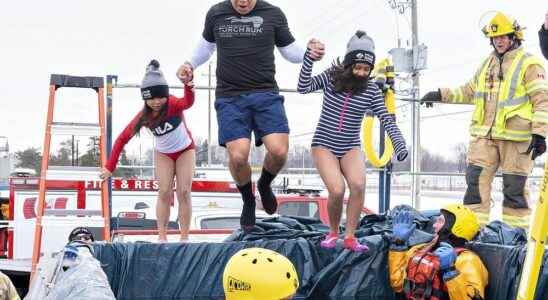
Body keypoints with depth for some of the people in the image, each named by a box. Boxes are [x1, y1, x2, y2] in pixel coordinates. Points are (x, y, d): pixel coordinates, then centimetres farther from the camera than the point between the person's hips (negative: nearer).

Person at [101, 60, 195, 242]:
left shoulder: (173, 105, -33)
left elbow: (188, 102, -57)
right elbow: (122, 139, -16)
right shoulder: (144, 116, -23)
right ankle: (162, 237, -5)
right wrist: (110, 167, -18)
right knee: (164, 193, -8)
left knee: (184, 192, -7)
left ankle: (184, 238, -3)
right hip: (163, 154, 2)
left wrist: (188, 85, -80)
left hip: (185, 150, -2)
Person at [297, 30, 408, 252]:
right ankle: (333, 233, 6)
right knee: (337, 190, -22)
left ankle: (350, 237, -12)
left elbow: (387, 120, -5)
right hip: (324, 146, -2)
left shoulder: (371, 90, -2)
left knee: (358, 185, -25)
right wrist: (310, 58, -23)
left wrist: (399, 144, -19)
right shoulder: (331, 77, -4)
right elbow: (303, 88, -15)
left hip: (351, 148, 2)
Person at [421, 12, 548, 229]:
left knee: (514, 187, -1)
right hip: (485, 135, 6)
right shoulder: (487, 64, 19)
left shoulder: (529, 64, -2)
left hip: (516, 137, -5)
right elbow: (470, 92, 30)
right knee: (476, 180, -2)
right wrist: (441, 95, 21)